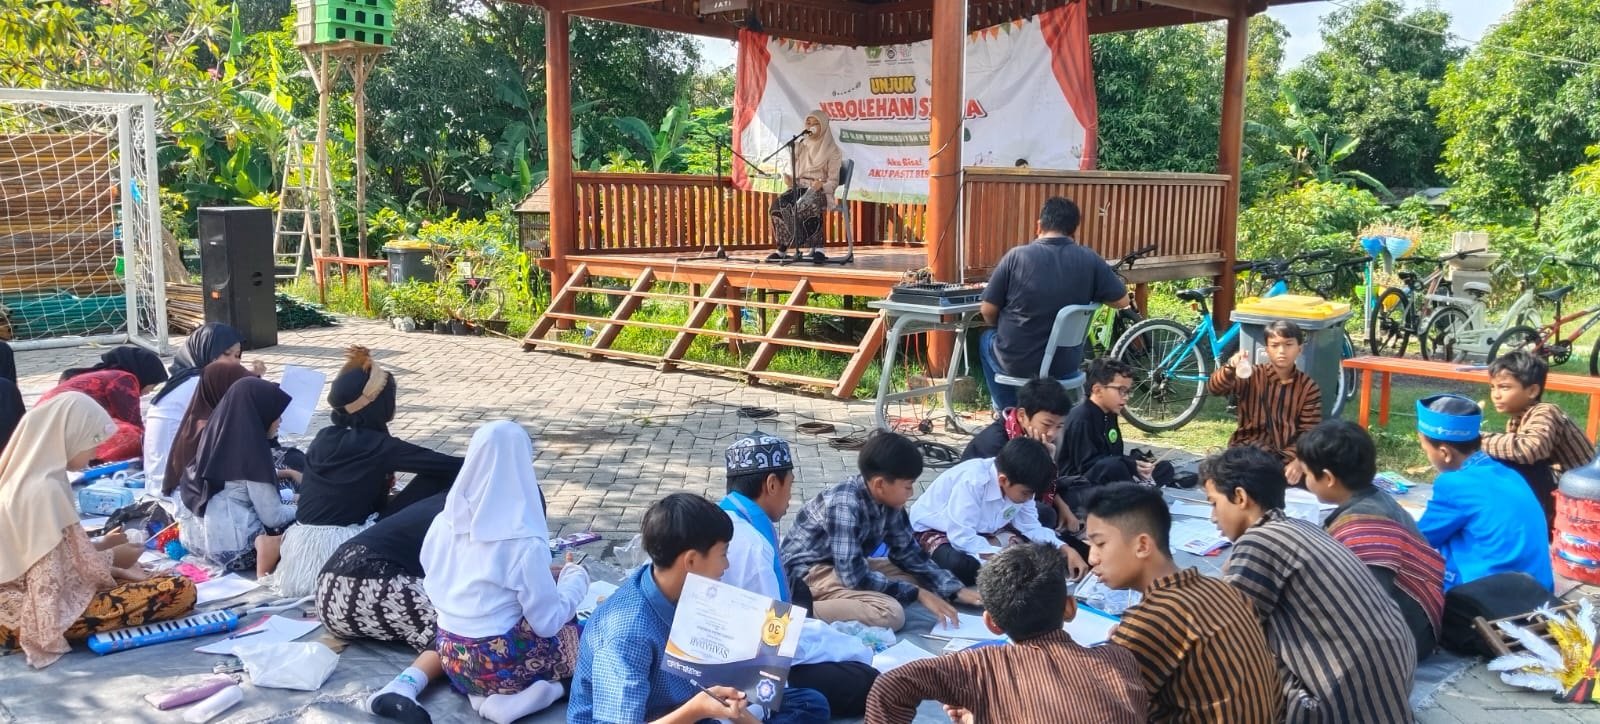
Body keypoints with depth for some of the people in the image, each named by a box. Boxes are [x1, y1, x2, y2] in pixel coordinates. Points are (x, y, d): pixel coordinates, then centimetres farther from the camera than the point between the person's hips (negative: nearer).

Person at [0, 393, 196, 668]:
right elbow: (58, 570, -22)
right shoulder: (45, 490, -23)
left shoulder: (25, 477, 8)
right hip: (44, 611, -10)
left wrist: (103, 548, 10)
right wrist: (113, 557, -6)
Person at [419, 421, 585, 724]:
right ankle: (506, 696, -1)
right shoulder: (523, 542, -23)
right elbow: (549, 622, -16)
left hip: (450, 660, 6)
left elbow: (434, 589, 10)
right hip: (499, 665, -6)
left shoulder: (444, 523, -4)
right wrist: (576, 577, 2)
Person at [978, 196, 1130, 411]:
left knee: (986, 338, 32)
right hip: (1065, 365, 2)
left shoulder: (1016, 256, -12)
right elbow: (1122, 301, 1)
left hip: (1016, 362, -2)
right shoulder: (1089, 260, -8)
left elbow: (988, 311, -6)